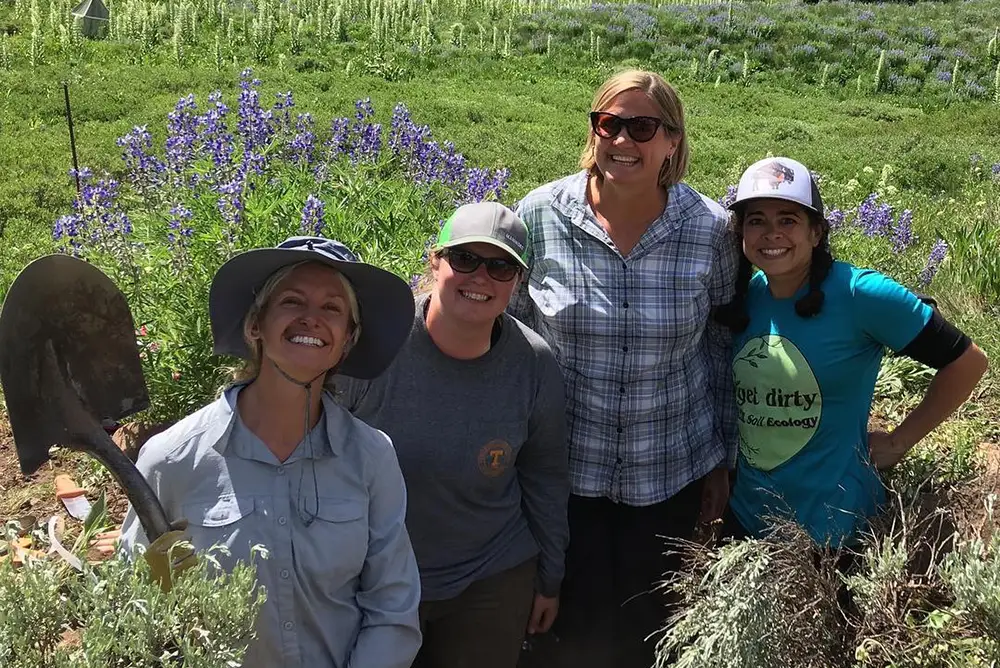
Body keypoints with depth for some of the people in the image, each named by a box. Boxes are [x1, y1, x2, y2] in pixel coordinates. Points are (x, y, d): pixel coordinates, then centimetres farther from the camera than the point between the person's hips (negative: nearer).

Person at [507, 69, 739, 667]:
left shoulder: (711, 229, -9)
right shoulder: (540, 214, -11)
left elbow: (720, 346, 3)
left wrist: (722, 460, 6)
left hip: (671, 471, 1)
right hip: (564, 465, -1)